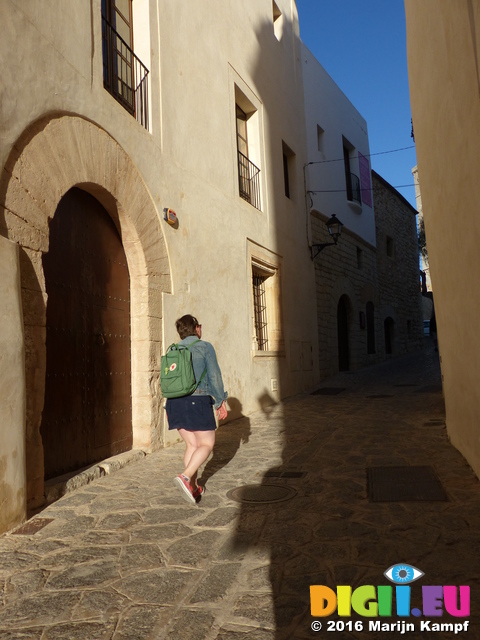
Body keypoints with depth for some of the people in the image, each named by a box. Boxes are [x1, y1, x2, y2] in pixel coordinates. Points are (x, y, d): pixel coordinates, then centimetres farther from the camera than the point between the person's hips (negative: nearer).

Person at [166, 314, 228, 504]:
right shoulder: (205, 347, -2)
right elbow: (214, 376, -5)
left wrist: (170, 407, 20)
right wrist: (221, 401, 3)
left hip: (175, 401, 6)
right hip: (198, 400, -6)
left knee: (192, 445, 15)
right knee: (207, 444, 1)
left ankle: (193, 487, 16)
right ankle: (185, 476, -19)